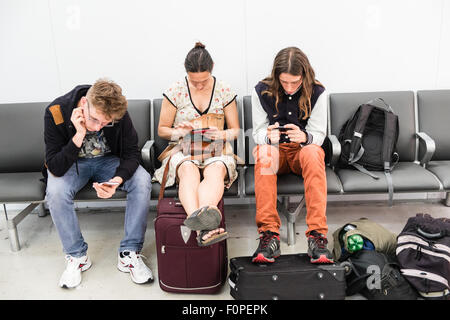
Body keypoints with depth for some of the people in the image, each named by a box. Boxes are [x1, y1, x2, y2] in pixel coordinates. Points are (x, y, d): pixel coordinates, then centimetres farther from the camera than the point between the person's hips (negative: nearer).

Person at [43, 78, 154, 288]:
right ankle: (76, 256, -10)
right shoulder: (57, 112, -26)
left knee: (142, 181, -26)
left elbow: (132, 153, -14)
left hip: (109, 160, 1)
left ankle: (129, 253, -15)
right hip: (72, 163, -1)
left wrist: (118, 179, -35)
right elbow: (55, 168, -26)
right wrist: (79, 136, -40)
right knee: (55, 191, -32)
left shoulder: (119, 113, -23)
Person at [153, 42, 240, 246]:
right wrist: (179, 132, -14)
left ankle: (202, 214, -65)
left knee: (215, 171, -38)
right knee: (189, 171, -39)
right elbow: (162, 130, 10)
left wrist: (222, 135, -13)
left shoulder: (224, 91, 7)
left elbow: (235, 130, 12)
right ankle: (202, 228, -64)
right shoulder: (175, 91, 4)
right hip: (183, 151, -1)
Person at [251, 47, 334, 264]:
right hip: (275, 151, 1)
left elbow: (318, 135, -5)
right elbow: (258, 133, -3)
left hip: (303, 150, 0)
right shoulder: (262, 91, -4)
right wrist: (268, 136, -28)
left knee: (313, 152, -36)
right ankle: (269, 235, -39)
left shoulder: (317, 93, -5)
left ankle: (317, 235, -39)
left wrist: (304, 137, -30)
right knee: (263, 152, -35)